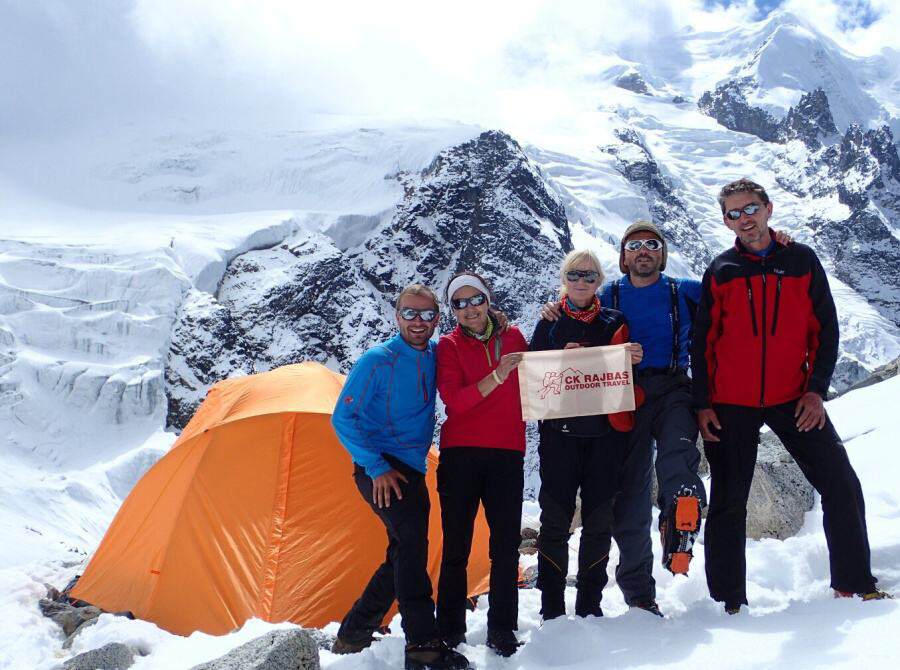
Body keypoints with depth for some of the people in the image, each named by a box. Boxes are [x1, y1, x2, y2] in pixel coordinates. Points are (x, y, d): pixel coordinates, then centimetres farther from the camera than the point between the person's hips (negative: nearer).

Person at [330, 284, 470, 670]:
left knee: (405, 556, 10)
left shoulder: (436, 354, 5)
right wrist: (376, 468, -17)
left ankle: (352, 636, 24)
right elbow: (343, 419, -12)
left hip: (411, 471, 8)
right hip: (381, 469, -7)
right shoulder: (377, 361, -12)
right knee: (412, 540, -23)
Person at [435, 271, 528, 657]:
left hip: (507, 455, 2)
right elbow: (454, 400, -13)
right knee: (456, 545, 3)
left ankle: (502, 632, 13)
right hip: (461, 455, -2)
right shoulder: (450, 345, 2)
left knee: (506, 543, 1)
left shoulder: (513, 337, 10)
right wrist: (497, 376, -23)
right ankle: (449, 633, 16)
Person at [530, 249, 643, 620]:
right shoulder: (549, 324, 10)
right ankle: (551, 609, 6)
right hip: (560, 432, -1)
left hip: (606, 430, 1)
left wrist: (634, 360, -10)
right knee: (555, 519, -3)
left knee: (598, 520, 4)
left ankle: (590, 604, 16)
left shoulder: (615, 322, 11)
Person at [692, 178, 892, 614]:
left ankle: (854, 585, 14)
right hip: (731, 403, 0)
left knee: (842, 486, -3)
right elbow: (702, 343, 4)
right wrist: (703, 404, -3)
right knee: (728, 503, 3)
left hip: (793, 398, 1)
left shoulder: (802, 260, 5)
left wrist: (816, 389, -5)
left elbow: (826, 329, 5)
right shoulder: (719, 272, 3)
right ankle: (730, 601, 14)